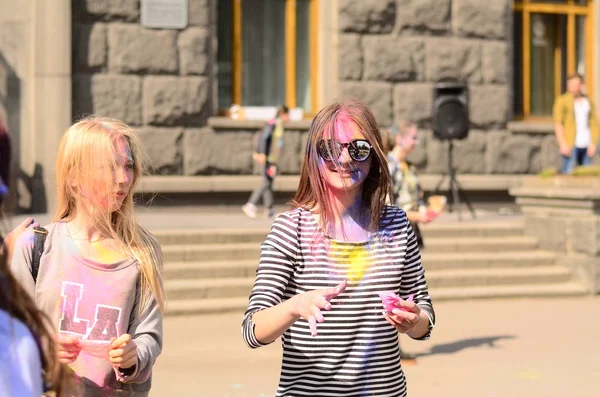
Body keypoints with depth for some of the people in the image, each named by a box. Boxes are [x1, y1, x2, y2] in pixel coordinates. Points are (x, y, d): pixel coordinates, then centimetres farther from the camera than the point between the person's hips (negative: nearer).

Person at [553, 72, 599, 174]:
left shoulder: (588, 102, 14)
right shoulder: (562, 101, 1)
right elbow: (557, 123, -4)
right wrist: (563, 144, -13)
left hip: (586, 145, 5)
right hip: (570, 144, -4)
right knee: (568, 173, -13)